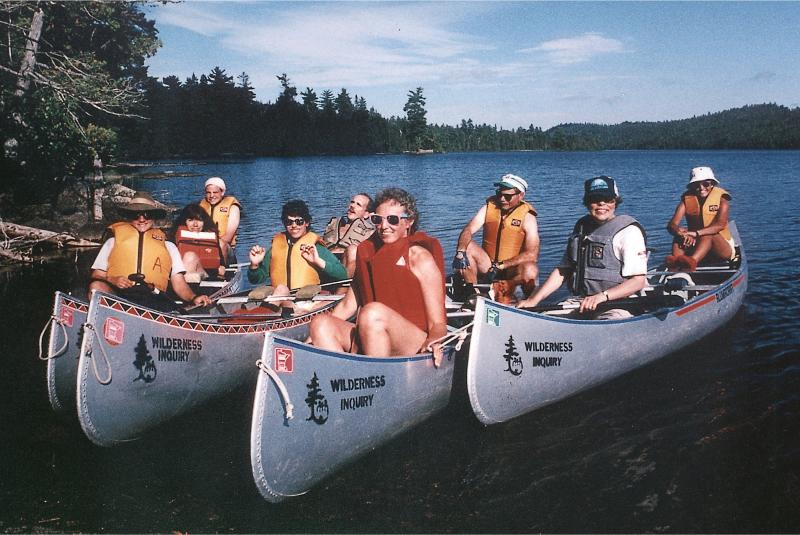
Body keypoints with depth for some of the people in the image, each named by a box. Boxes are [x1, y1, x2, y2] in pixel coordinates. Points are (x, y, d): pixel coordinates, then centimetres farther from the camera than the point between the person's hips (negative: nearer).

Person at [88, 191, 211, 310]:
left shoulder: (168, 246, 24)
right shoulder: (113, 242, 23)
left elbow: (179, 283, 15)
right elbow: (97, 276, 17)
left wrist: (193, 298, -5)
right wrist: (112, 280, -5)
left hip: (152, 297, 0)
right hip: (119, 294, 0)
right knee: (96, 287, -32)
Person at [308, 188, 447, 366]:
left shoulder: (420, 259, -1)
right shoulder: (367, 252, 16)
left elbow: (438, 322, -6)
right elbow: (348, 305, 18)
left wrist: (432, 341, -29)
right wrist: (319, 333, 5)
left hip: (415, 344, -5)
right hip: (368, 342, 6)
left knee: (373, 311, -33)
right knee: (320, 323, -18)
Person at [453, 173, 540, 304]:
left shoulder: (527, 216, -12)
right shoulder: (489, 207, -2)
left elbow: (532, 254, -22)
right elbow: (467, 231, -13)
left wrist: (501, 265, -28)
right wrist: (460, 252, -34)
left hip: (512, 269, -3)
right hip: (488, 265, 3)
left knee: (530, 270, -35)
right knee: (467, 246, -22)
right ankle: (471, 294, -18)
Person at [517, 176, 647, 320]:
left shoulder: (628, 231, -4)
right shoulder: (581, 227, 16)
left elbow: (638, 281, -11)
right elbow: (562, 271, 15)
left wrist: (602, 296, -24)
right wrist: (533, 300, 4)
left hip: (617, 305, -6)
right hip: (581, 302, 6)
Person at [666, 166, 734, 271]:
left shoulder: (721, 198, -7)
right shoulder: (687, 199, 0)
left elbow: (720, 224, -26)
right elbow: (671, 225, -14)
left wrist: (696, 233, -42)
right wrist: (683, 233, -38)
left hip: (723, 248, -3)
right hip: (696, 245, 3)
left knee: (709, 235, -34)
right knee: (680, 237, -24)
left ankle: (692, 261, -65)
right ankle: (674, 267, -54)